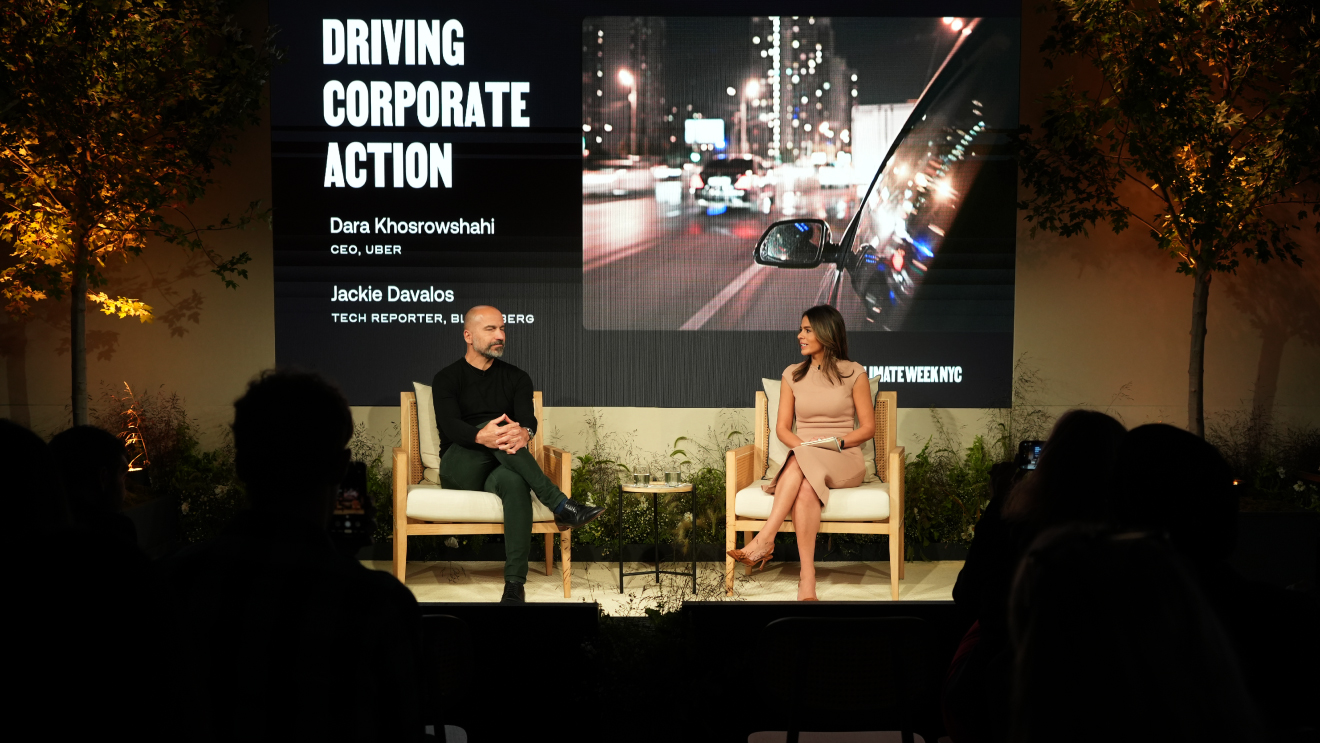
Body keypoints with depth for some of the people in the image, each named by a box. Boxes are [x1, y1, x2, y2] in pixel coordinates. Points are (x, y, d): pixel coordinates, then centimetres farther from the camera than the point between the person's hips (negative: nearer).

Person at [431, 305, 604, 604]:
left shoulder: (516, 378, 13)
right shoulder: (446, 379, 5)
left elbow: (528, 418, -7)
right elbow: (449, 425, -15)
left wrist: (524, 433, -35)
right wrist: (481, 437, -39)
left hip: (499, 469, 1)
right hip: (459, 469, -1)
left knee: (515, 482, -38)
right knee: (494, 429, -33)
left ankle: (514, 585, -46)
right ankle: (561, 506, -38)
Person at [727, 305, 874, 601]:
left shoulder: (854, 373, 5)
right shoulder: (792, 375, 15)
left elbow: (868, 427, 4)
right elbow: (782, 427, 11)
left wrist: (836, 442, -13)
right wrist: (802, 445, -10)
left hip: (844, 461, -2)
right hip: (802, 461, 2)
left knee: (801, 464, -37)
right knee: (805, 487, -36)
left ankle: (765, 539, -43)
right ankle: (807, 580, -45)